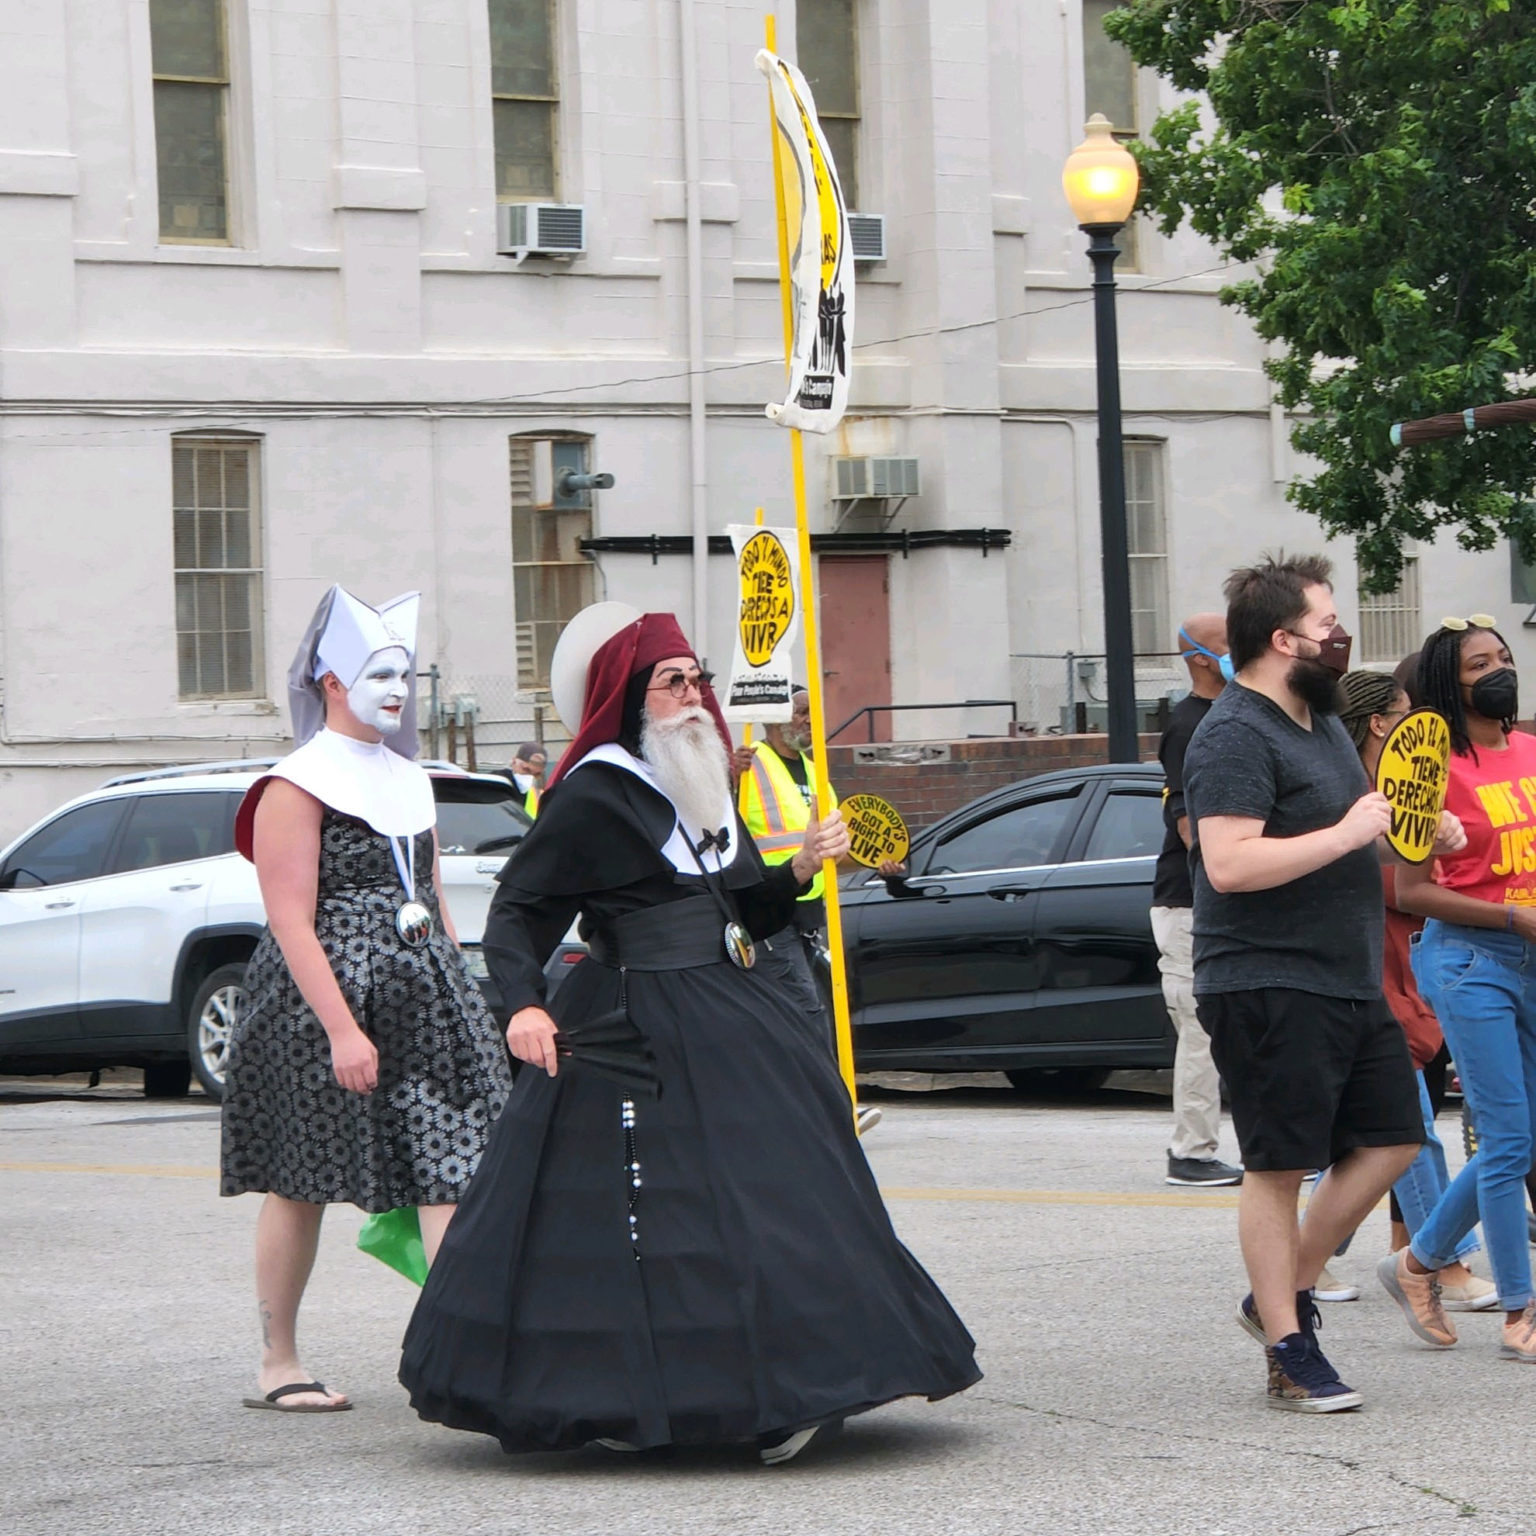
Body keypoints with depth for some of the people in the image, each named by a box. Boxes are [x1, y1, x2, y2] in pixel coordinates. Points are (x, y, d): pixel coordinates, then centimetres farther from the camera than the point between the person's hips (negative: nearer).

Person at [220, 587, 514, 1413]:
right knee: (301, 1182, 3)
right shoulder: (298, 786, -8)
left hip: (421, 1001, 7)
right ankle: (277, 1364, 14)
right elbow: (291, 920, -15)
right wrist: (342, 1030, -21)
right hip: (319, 1001, -6)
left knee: (450, 1167, -8)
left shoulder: (408, 780, 16)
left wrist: (458, 997, 19)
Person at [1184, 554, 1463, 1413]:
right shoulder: (1236, 737, -16)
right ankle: (1290, 1352, 4)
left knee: (1390, 1140, 10)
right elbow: (1230, 863, -27)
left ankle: (1287, 1293, 20)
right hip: (1269, 988, -10)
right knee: (1280, 1167, -2)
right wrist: (1348, 833, -23)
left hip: (1350, 982, 10)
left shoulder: (1323, 722, 15)